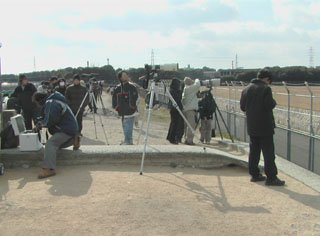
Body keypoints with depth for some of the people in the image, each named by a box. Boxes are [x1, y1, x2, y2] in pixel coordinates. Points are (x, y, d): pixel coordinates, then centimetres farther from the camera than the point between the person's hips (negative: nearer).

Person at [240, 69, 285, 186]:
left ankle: (254, 174, 18)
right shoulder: (266, 88, -12)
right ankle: (271, 177, -1)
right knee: (268, 152, -2)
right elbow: (269, 105, -20)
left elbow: (242, 107, 11)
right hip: (265, 126, -6)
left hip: (252, 127, 7)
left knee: (254, 150, 13)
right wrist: (274, 102, 0)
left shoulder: (246, 89, 8)